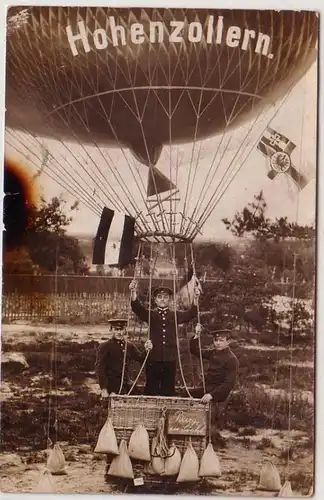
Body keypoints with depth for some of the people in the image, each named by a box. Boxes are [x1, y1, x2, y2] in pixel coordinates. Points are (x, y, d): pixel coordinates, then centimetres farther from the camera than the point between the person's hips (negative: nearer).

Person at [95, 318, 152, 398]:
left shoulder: (130, 346, 10)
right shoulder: (104, 347, -5)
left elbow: (141, 359, 10)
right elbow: (99, 368, -9)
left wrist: (147, 351, -14)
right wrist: (103, 389, -17)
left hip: (126, 385, 5)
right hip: (112, 388, -4)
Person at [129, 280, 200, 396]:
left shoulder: (175, 315, 10)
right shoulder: (150, 315, 7)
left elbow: (191, 314, -1)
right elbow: (137, 307, -7)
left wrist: (195, 298, -18)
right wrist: (133, 292, -25)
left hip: (170, 359, 1)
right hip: (153, 358, -1)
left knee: (168, 390, 7)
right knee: (151, 390, 3)